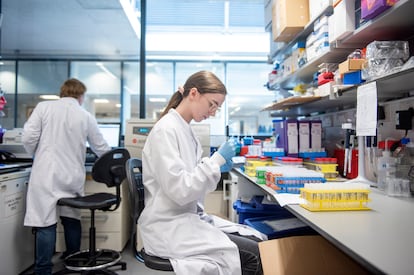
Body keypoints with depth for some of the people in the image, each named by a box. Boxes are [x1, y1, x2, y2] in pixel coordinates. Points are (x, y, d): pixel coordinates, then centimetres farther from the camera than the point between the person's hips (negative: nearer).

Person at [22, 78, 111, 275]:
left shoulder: (44, 107, 2)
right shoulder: (86, 117, 6)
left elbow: (28, 138, -5)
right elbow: (101, 148, 13)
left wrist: (38, 156, 15)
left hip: (47, 175, -2)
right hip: (72, 177, 2)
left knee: (46, 224, 1)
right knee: (72, 220, 15)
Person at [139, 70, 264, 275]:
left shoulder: (185, 130, 10)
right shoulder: (166, 130, -18)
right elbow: (179, 190, -24)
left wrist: (216, 166, 1)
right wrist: (216, 160, -18)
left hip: (185, 219, 9)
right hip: (169, 228, -9)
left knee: (255, 245, 0)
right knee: (253, 255, -13)